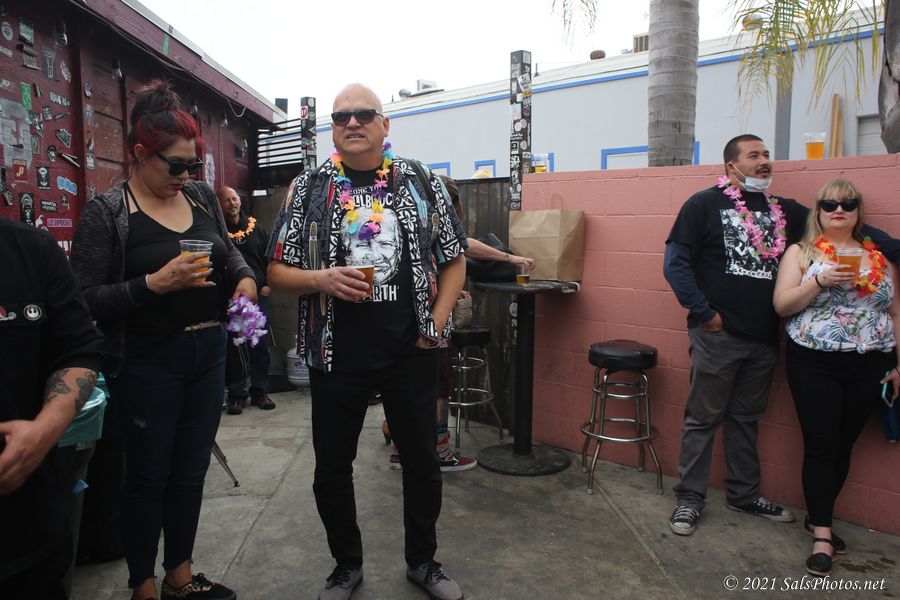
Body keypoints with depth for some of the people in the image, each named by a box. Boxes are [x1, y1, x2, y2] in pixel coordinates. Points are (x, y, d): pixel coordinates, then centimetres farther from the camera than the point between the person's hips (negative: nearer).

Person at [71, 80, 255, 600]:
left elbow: (228, 249, 19)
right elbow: (88, 300, -12)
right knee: (148, 477, 9)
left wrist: (244, 276, -2)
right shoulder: (106, 213, -10)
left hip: (208, 353, 5)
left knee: (191, 470, 16)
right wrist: (155, 284, -25)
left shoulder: (202, 197, 5)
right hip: (146, 364, -5)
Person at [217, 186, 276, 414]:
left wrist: (268, 285, 4)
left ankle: (260, 392, 16)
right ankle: (237, 395, 10)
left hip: (258, 295, 3)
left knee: (261, 346, 5)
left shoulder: (256, 229, 11)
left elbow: (271, 259, 15)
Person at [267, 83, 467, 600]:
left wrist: (437, 323, -5)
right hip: (336, 357, 0)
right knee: (332, 471, 13)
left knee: (423, 464, 13)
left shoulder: (422, 183, 3)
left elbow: (454, 260, 7)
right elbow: (278, 272, 3)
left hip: (412, 354, 0)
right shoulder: (308, 188, 2)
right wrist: (324, 279, -17)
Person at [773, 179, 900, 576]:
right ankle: (822, 534, 9)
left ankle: (818, 517, 27)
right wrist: (820, 281, -20)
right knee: (820, 447, -2)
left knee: (844, 447, 10)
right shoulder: (802, 252, 2)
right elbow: (781, 305, -6)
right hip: (815, 365, -3)